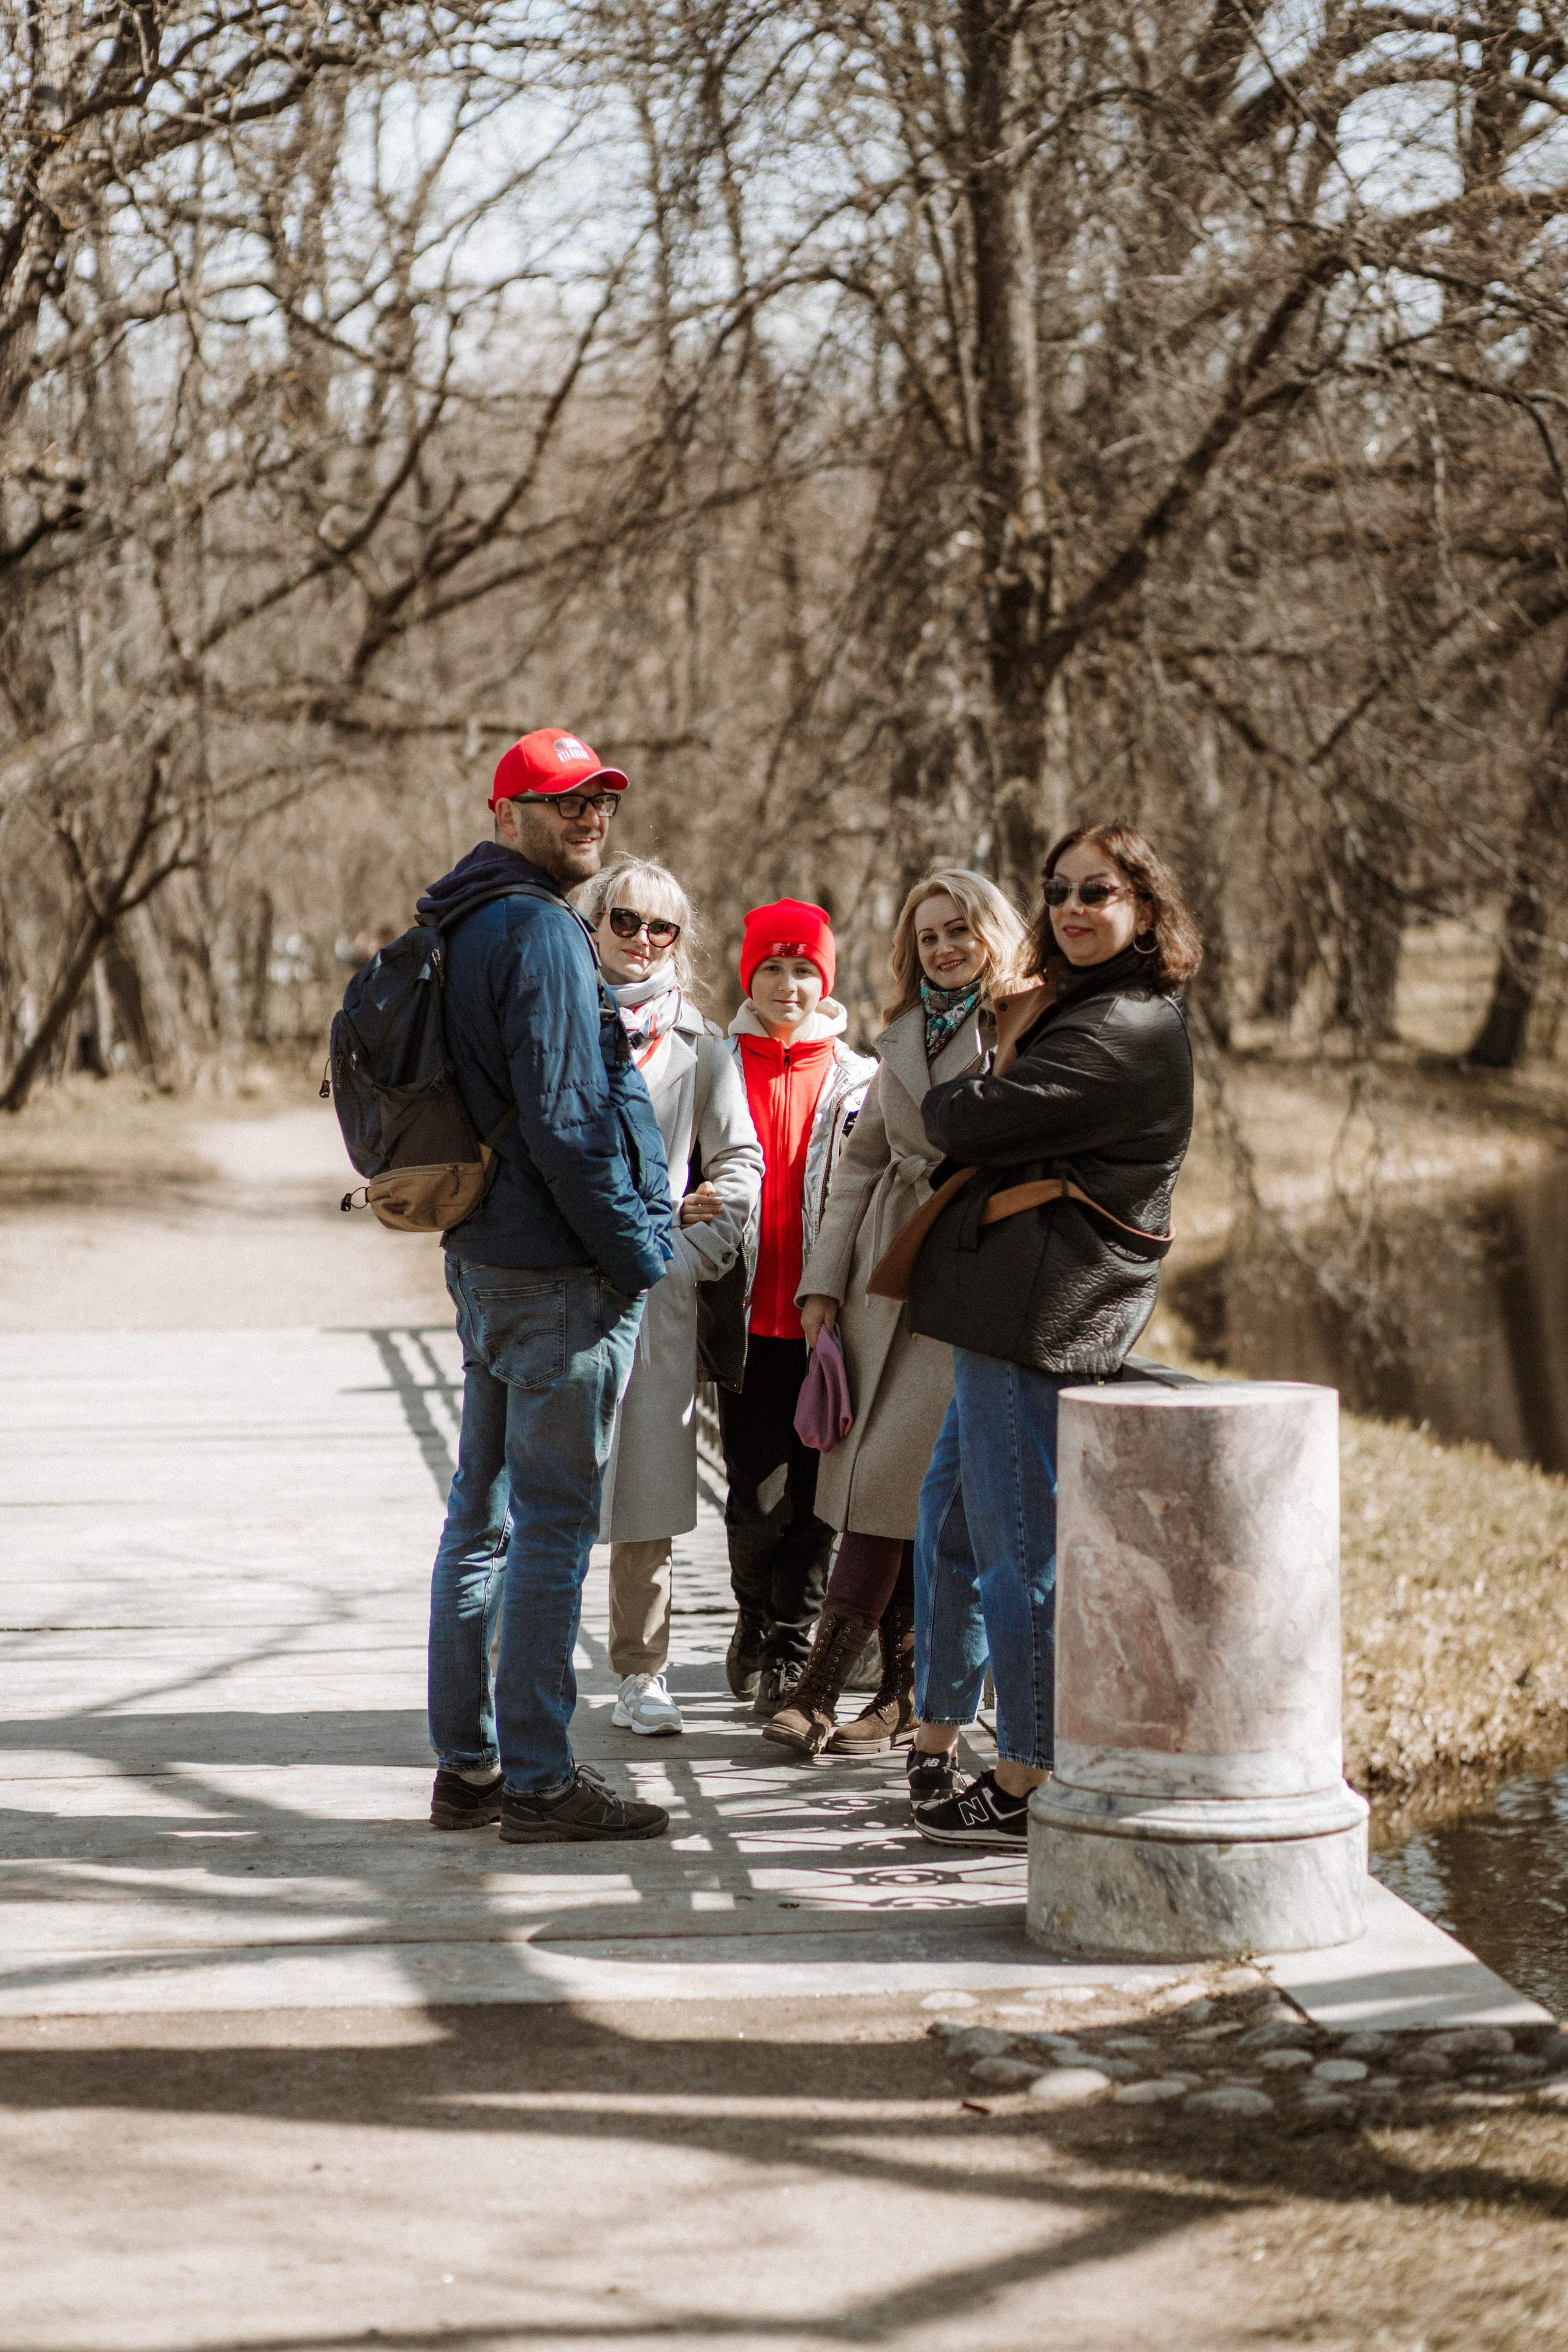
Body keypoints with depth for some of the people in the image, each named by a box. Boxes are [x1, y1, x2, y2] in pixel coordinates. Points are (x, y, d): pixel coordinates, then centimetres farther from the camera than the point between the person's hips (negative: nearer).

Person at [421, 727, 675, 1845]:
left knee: (486, 1511, 13)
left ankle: (468, 1764, 19)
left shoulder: (465, 931, 16)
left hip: (488, 1257, 10)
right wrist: (638, 1249, -12)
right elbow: (562, 1117, -20)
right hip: (563, 1270, -10)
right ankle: (537, 1780, -4)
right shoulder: (540, 933, -15)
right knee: (554, 1521, -6)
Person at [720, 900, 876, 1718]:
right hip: (746, 1312, -1)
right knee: (759, 1489, -6)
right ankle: (757, 1620, 18)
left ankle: (789, 1647, 10)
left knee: (811, 1487, 0)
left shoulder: (855, 1078, 7)